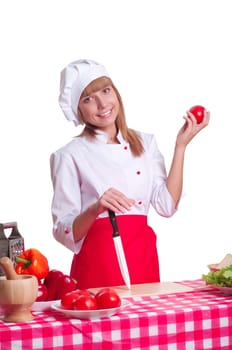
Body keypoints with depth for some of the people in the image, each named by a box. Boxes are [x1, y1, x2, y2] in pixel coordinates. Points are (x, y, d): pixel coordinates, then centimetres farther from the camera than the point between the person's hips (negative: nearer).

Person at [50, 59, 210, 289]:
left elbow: (167, 205, -1)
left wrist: (181, 145, 0)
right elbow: (65, 232, -5)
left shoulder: (145, 143, 10)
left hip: (143, 259, 4)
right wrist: (96, 209, -24)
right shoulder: (70, 156, -2)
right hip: (97, 261, -3)